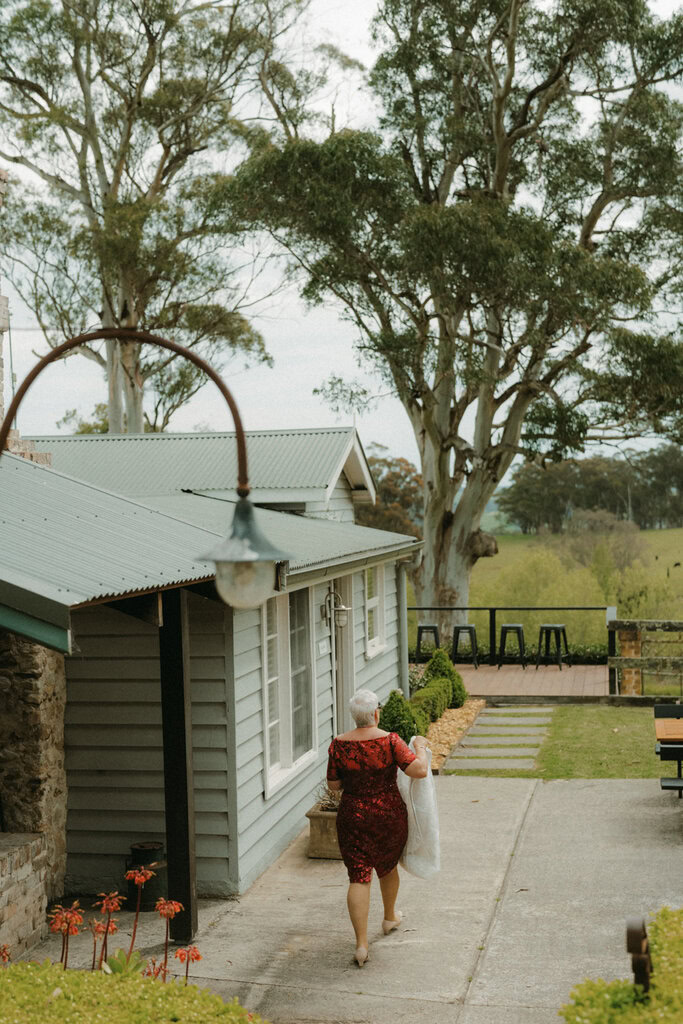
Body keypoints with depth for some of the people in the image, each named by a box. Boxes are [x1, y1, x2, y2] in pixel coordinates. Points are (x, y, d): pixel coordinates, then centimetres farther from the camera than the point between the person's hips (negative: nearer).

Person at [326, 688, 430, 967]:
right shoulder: (390, 741, -15)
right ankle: (390, 917, 47)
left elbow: (333, 784, -2)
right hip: (390, 816, 0)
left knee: (358, 878, 2)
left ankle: (361, 944, -6)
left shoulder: (339, 744, -9)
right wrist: (420, 747, -3)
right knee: (387, 865, 25)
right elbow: (419, 771, -21)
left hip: (353, 817, 0)